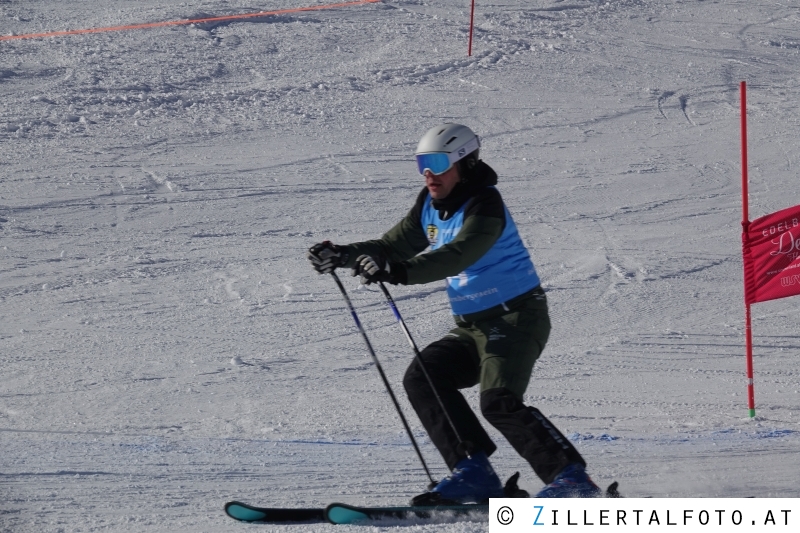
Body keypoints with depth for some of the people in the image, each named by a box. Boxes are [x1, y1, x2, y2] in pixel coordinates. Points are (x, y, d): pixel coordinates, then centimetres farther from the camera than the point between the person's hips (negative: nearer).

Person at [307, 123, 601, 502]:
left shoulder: (484, 205, -19)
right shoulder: (431, 205, 8)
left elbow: (458, 255, -35)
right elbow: (395, 245, 14)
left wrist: (399, 272, -49)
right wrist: (342, 255, -3)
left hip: (516, 318, -9)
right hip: (471, 326, 9)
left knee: (499, 402, -24)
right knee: (423, 378, -9)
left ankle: (570, 478, -19)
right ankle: (473, 472, -12)